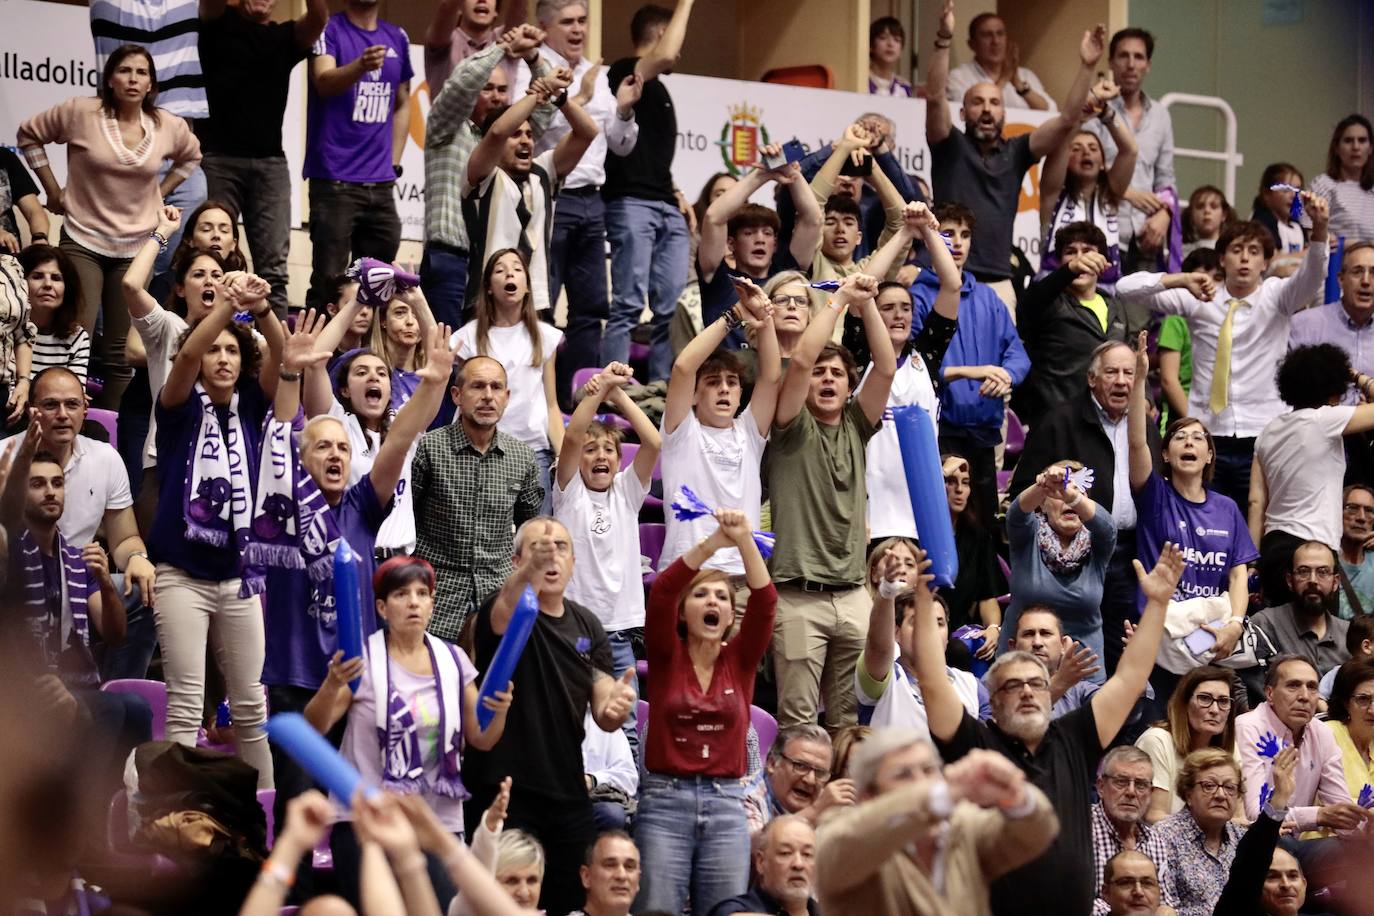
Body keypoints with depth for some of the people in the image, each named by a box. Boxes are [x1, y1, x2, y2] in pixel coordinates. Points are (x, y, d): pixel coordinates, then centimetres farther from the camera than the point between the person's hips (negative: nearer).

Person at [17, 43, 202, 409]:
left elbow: (191, 156, 22)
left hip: (136, 249, 3)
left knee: (122, 353, 6)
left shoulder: (168, 126, 0)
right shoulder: (81, 113, -9)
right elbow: (29, 133, 4)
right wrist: (53, 191, 2)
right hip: (83, 243, -3)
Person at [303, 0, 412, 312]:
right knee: (329, 280, -8)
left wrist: (393, 163, 10)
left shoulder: (397, 38, 12)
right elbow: (324, 82, -20)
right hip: (335, 180, -5)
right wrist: (361, 65, -41)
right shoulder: (329, 30, -3)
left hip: (380, 183, 5)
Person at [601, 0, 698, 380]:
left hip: (666, 206, 9)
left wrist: (675, 191, 16)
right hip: (632, 203, -9)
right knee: (628, 305, -13)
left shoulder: (658, 89, 24)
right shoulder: (626, 71, -2)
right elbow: (665, 55, -24)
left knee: (673, 307, 2)